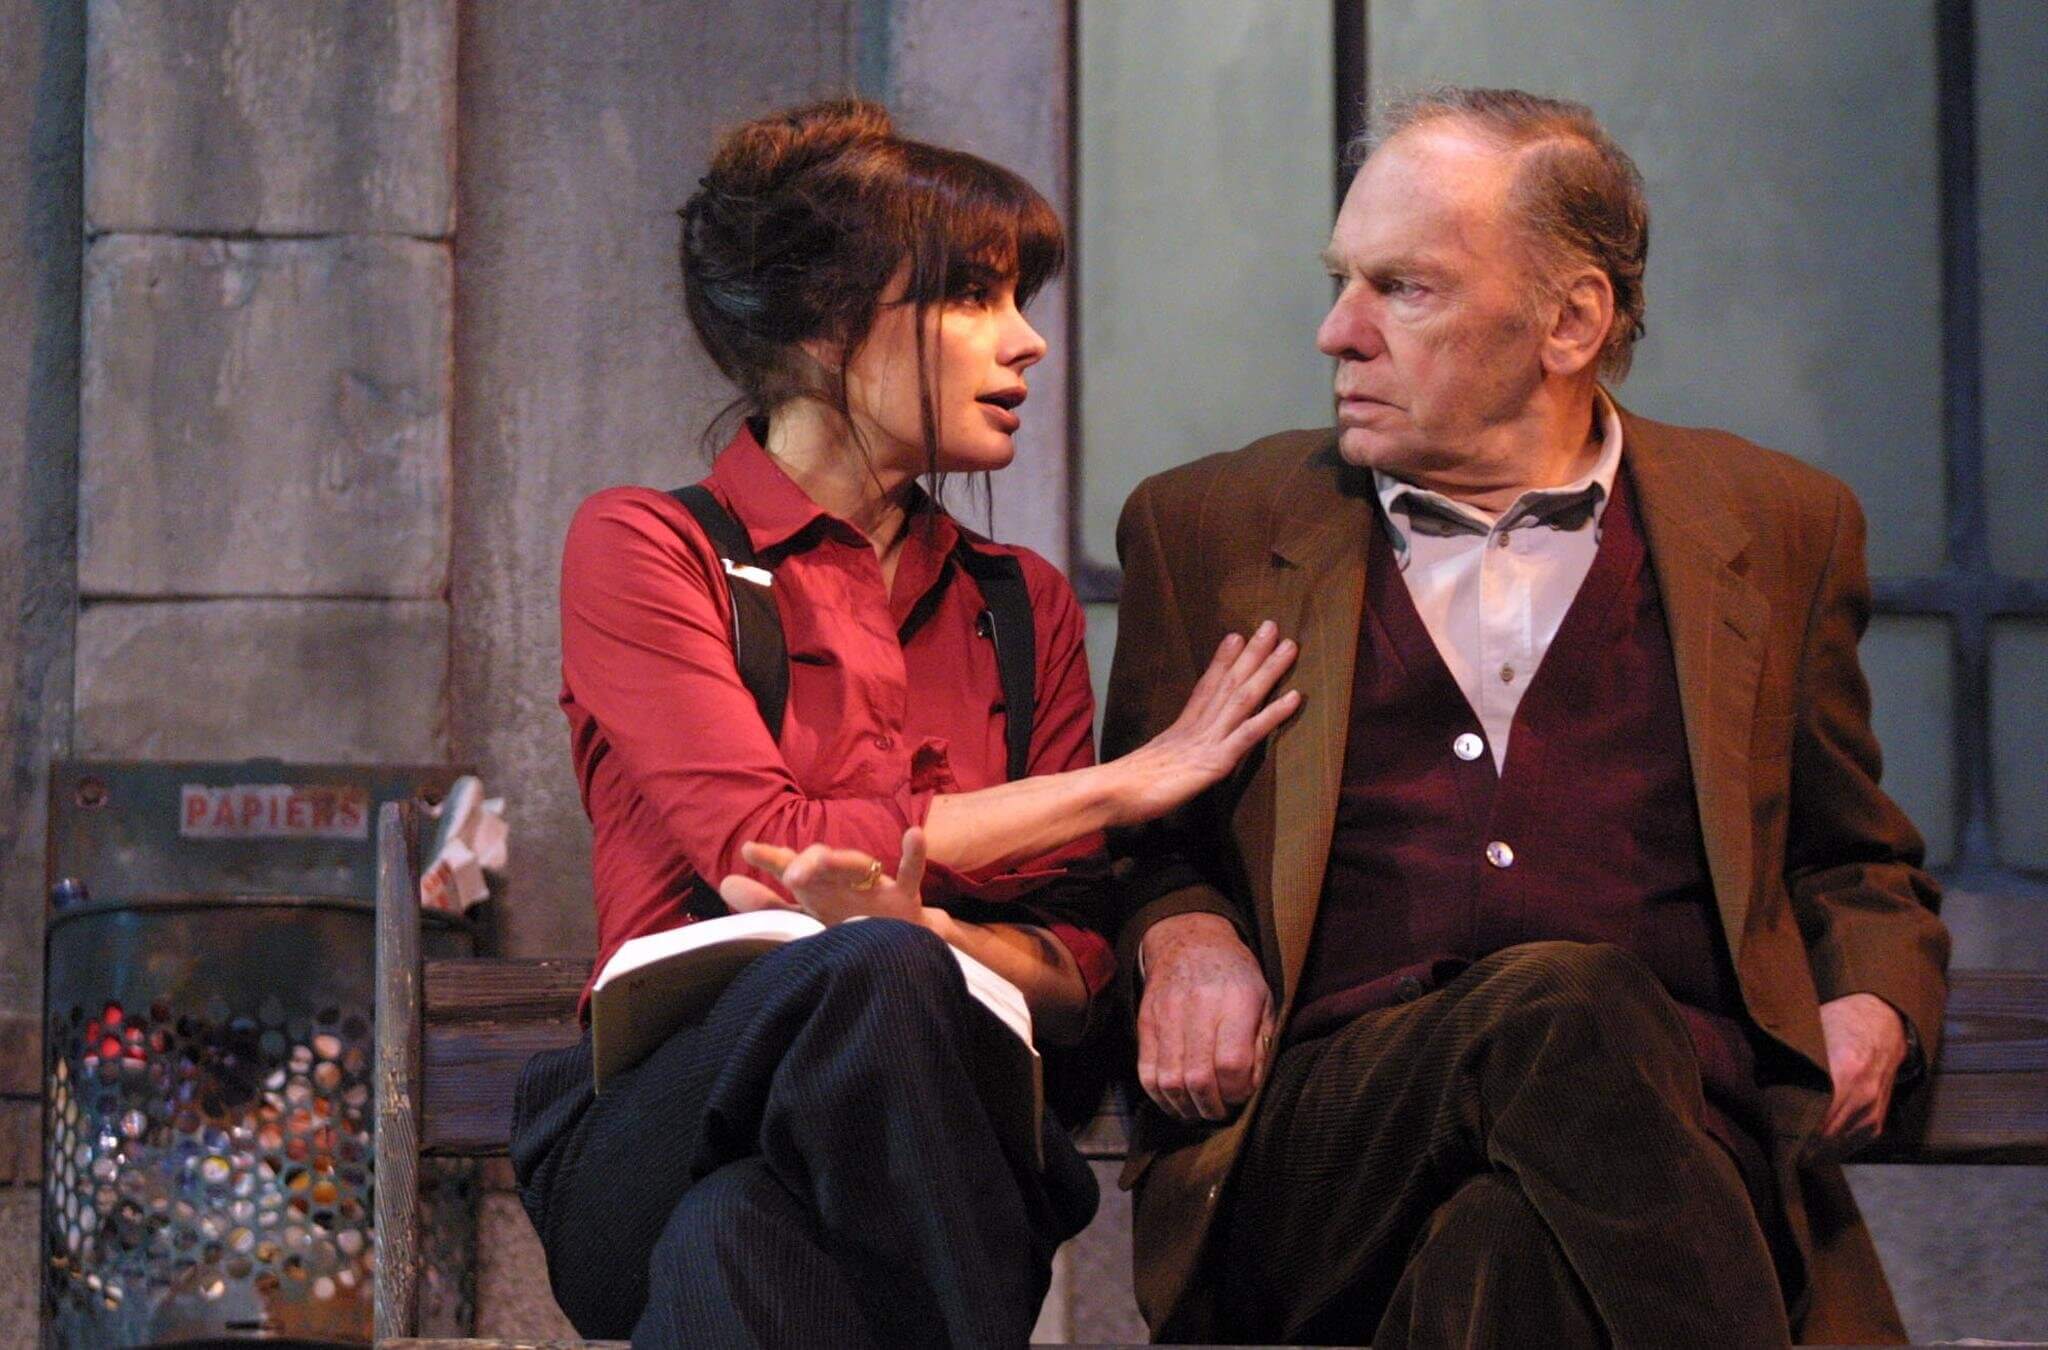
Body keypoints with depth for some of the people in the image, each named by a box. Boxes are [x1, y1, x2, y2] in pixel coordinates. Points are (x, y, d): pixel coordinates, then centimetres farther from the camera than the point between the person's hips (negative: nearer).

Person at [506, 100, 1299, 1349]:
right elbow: (759, 843, -10)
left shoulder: (1023, 606, 19)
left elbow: (1073, 972, 9)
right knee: (865, 975, -35)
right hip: (655, 1138, -1)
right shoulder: (642, 548, 5)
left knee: (742, 1239, -36)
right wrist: (1127, 783, -3)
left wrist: (920, 928, -17)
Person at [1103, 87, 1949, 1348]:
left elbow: (1862, 873, 29)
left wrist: (1873, 1010, 6)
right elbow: (1140, 847, 27)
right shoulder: (1207, 529, 19)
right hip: (1313, 1139, 1)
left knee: (1513, 1239, -40)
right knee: (1568, 1009, -36)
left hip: (1676, 1131, 0)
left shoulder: (1778, 529, 20)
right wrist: (1182, 934, 2)